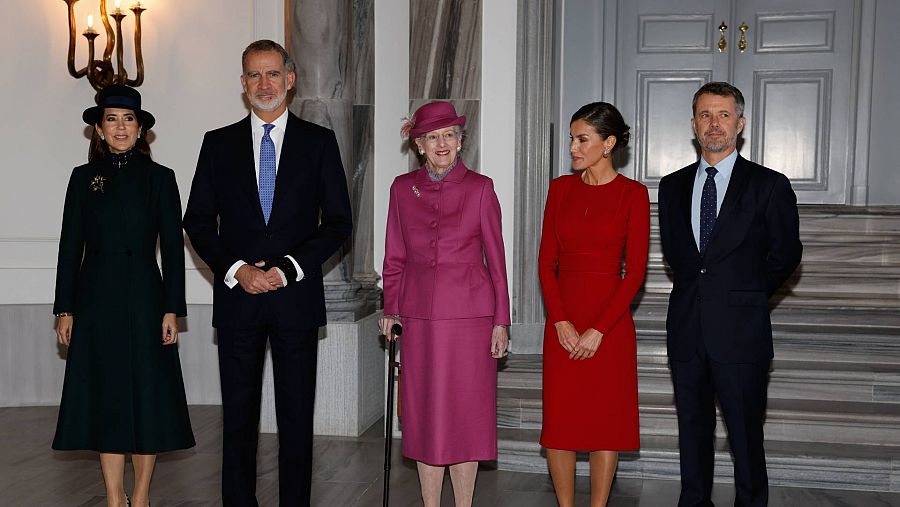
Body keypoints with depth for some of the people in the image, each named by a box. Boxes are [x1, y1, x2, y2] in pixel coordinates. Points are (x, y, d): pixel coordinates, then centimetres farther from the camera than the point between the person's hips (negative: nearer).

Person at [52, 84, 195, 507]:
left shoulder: (159, 178, 3)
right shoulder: (84, 178, 7)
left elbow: (173, 248, 0)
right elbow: (70, 246, 7)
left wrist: (172, 310, -6)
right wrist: (65, 310, 2)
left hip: (144, 301, -1)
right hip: (96, 303, 1)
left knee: (147, 396, 3)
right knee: (105, 398, 5)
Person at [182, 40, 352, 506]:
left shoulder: (318, 142, 6)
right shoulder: (219, 143, 9)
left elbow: (338, 221, 1)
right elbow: (198, 221, 7)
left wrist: (289, 269, -10)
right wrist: (236, 270, -8)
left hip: (297, 297, -1)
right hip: (237, 296, 1)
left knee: (296, 414, 3)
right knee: (238, 414, 6)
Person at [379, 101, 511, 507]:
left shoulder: (480, 188, 1)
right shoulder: (402, 188, 7)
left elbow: (495, 258, 1)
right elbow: (394, 257, 11)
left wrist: (500, 321, -2)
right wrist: (390, 309, 2)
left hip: (469, 313, -2)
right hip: (419, 314, 2)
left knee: (466, 411, 3)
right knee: (424, 412, 6)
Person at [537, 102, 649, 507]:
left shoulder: (633, 194, -4)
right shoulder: (561, 188, 7)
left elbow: (635, 271, -7)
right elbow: (546, 261, 4)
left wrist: (598, 330, -12)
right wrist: (561, 322, -7)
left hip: (610, 321, -3)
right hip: (562, 319, 3)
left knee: (606, 420, 5)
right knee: (558, 420, 6)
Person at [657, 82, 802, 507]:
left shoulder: (769, 186, -2)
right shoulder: (673, 186, 9)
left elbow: (785, 254, 5)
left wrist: (746, 295, 11)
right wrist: (700, 290, 10)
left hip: (740, 330, -4)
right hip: (687, 328, 4)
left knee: (745, 435, 1)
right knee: (692, 428, 13)